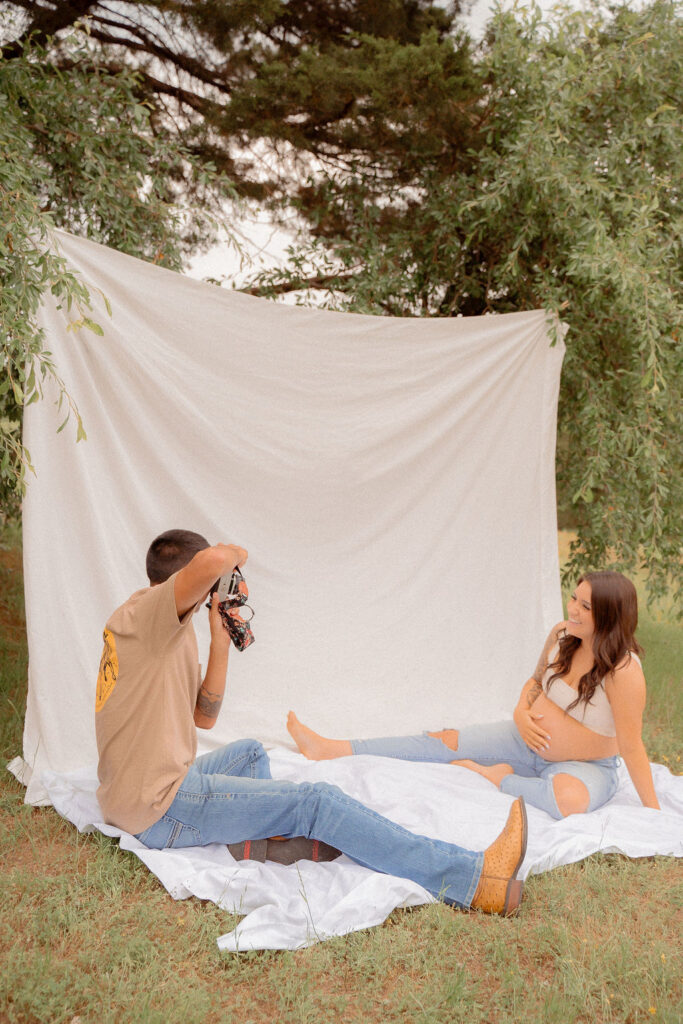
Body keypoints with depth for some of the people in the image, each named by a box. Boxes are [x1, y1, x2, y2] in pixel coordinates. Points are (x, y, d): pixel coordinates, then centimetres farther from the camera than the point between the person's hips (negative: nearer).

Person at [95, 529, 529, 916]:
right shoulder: (148, 610, -13)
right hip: (160, 808, -10)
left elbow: (203, 717, 16)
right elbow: (211, 562, -37)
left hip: (135, 794, 10)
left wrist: (221, 643, 8)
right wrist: (231, 554, -13)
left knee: (250, 752, 31)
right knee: (317, 801, -14)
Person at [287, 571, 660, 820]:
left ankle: (499, 778, -14)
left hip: (586, 766, -5)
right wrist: (522, 710, -10)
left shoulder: (624, 670, -27)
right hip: (528, 739, 6)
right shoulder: (561, 635, -8)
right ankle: (332, 749, -1)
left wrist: (653, 811, -18)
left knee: (570, 797, -42)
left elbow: (631, 746, -20)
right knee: (443, 743, -2)